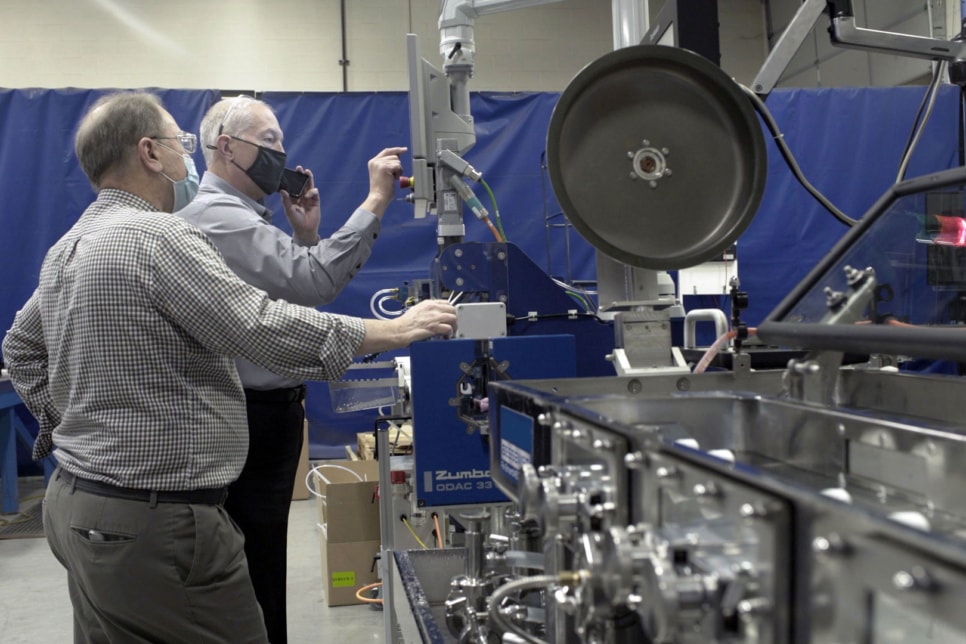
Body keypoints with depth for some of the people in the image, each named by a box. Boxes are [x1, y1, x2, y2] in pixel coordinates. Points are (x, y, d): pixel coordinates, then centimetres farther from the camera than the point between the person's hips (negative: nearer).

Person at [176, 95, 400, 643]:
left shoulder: (242, 216, 18)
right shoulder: (219, 217, -17)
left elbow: (293, 290, 15)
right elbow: (315, 282, -30)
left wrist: (306, 235, 3)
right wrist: (375, 202, -27)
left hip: (268, 413, 11)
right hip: (250, 420, -11)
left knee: (260, 565, 19)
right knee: (256, 578, -2)